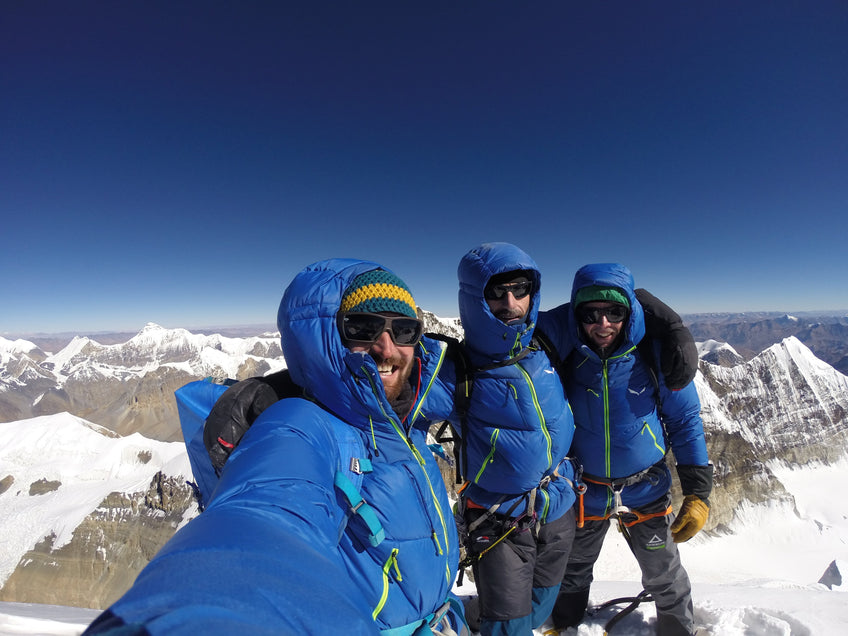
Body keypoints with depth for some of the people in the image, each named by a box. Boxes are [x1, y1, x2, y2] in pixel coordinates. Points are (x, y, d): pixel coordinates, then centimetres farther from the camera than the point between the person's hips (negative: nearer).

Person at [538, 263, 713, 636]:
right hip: (583, 491, 1)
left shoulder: (654, 357, -16)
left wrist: (698, 493, -7)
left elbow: (685, 422, -7)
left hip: (646, 490, -1)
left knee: (664, 575, 21)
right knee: (572, 573, 24)